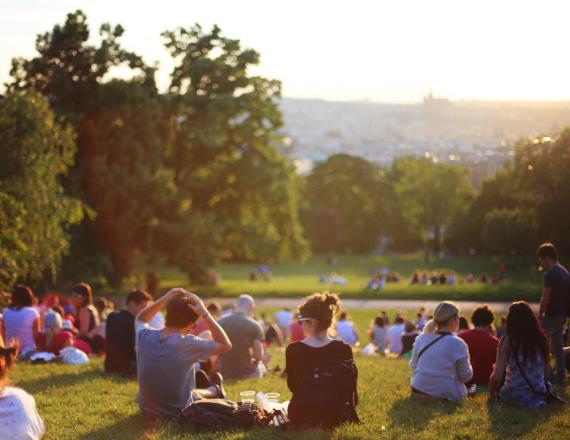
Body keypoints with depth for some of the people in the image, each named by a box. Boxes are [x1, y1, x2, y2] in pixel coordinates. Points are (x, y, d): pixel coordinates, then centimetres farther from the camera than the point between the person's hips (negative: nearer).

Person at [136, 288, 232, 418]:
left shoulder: (144, 336, -14)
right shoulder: (188, 344, -27)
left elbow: (140, 319, 11)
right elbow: (225, 345, -14)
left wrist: (163, 300, -4)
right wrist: (204, 314, -18)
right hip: (178, 413, -4)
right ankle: (215, 390, 59)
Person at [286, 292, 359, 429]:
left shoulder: (293, 350, -15)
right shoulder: (344, 350, -13)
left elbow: (293, 386, -1)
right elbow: (351, 392, -5)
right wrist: (348, 414, 13)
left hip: (301, 417, -2)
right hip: (335, 417, 2)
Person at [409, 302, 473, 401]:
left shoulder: (421, 338, 3)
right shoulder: (457, 344, -12)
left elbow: (413, 366, 11)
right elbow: (466, 376, -3)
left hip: (418, 391, 6)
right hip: (445, 395, -6)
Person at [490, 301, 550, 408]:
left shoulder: (507, 341, -11)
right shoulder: (541, 339, -2)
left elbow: (497, 376, -13)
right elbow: (546, 373, 5)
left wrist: (492, 390, 8)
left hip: (513, 396, -1)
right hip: (539, 398, 1)